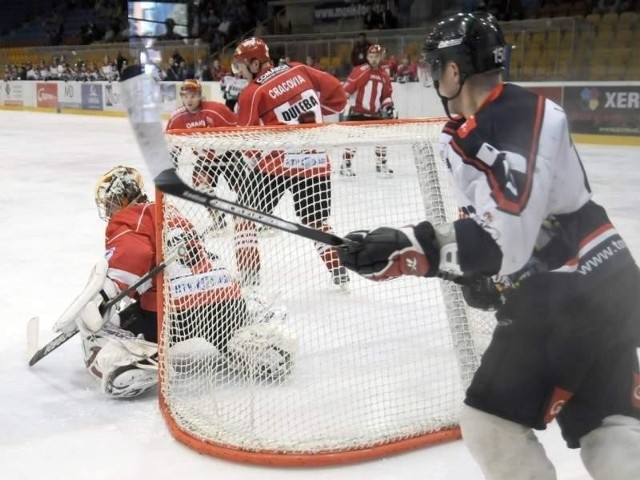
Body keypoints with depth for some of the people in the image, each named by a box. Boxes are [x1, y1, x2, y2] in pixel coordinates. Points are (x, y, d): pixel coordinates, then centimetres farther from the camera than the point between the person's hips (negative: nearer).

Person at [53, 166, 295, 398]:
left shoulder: (126, 220, 4)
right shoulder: (170, 213, 28)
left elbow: (132, 254, -19)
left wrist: (101, 294, -22)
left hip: (174, 310, -7)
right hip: (226, 296, 7)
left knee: (99, 333, 2)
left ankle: (133, 364, -21)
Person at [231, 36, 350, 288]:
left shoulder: (252, 93, -7)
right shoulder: (298, 70, 5)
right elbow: (337, 92, 10)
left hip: (278, 162, -5)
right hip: (317, 162, 5)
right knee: (316, 221, 19)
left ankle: (250, 270, 9)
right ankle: (338, 269, 14)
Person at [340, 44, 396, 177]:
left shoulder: (384, 76, 8)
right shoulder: (360, 71, -11)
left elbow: (386, 95, 18)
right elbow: (346, 89, -13)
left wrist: (389, 106, 4)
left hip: (374, 113, 6)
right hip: (357, 111, -6)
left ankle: (381, 164, 22)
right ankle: (345, 165, -2)